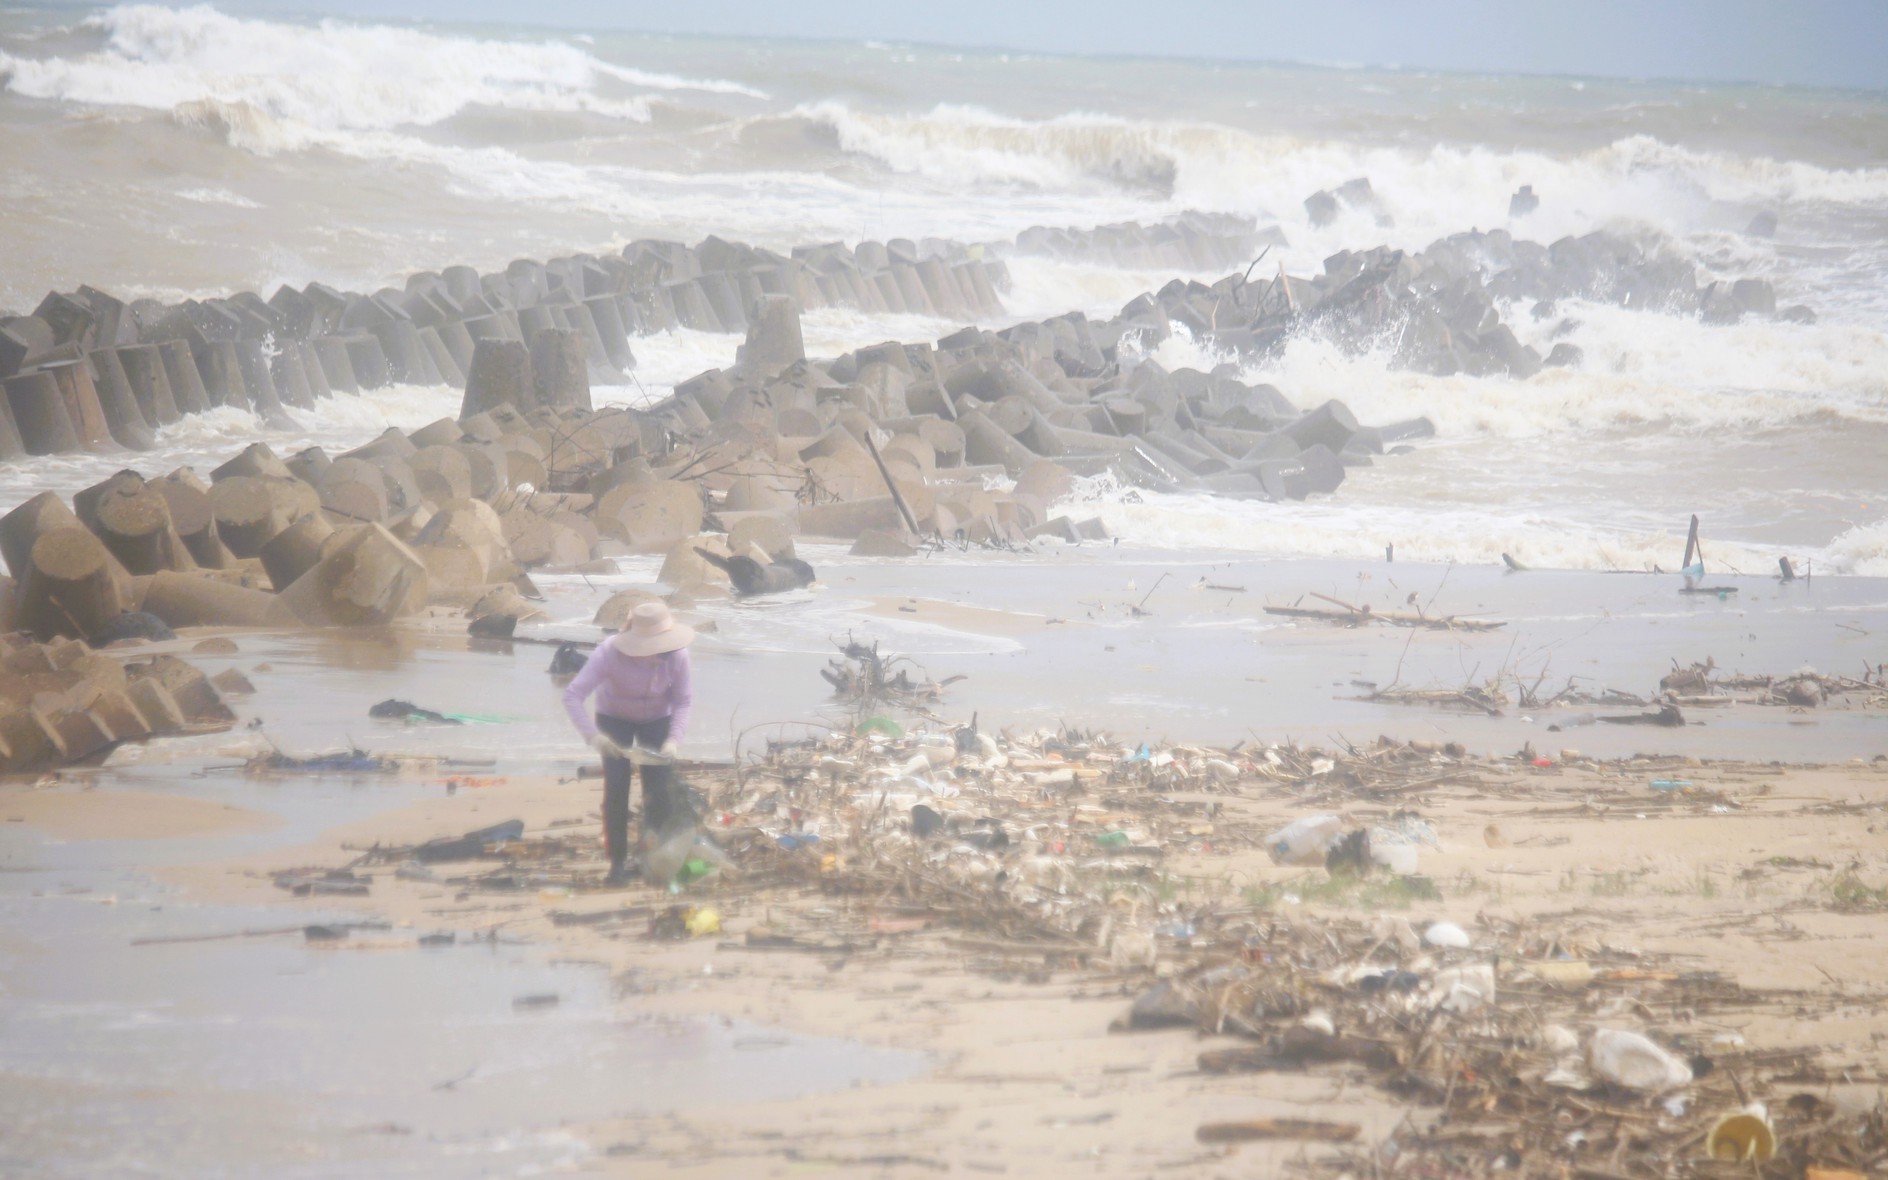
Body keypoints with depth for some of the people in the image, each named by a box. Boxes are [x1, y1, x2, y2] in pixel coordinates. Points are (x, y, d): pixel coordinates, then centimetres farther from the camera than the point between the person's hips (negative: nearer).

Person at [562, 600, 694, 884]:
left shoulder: (677, 656, -31)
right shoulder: (609, 653, -37)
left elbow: (683, 701, -19)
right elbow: (573, 695, -35)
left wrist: (674, 738, -36)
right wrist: (593, 736, -46)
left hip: (657, 719, 1)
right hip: (614, 719, -1)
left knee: (659, 788, -6)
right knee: (616, 788, -10)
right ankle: (618, 860, 3)